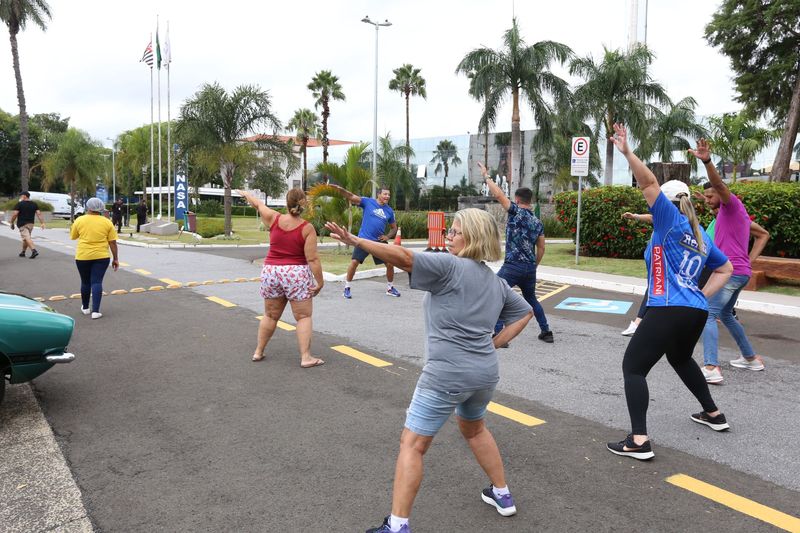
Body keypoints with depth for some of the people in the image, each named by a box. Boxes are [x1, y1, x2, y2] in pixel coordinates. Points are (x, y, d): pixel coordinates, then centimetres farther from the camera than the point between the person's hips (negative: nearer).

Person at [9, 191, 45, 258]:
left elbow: (15, 214, -13)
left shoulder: (19, 204, -8)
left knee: (27, 238, -13)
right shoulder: (34, 204, 8)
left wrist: (12, 223, -2)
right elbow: (39, 214, 2)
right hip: (31, 223, 6)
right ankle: (23, 252, 28)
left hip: (22, 224, -6)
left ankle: (34, 250, -31)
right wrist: (42, 223, -2)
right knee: (26, 238, 18)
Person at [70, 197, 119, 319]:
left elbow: (73, 237, 13)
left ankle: (85, 307, 30)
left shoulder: (79, 220, 0)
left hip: (83, 256, 1)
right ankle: (95, 311, -9)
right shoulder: (107, 222, -1)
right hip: (101, 256, -1)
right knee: (97, 282, -2)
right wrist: (115, 259, 5)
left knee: (85, 282, 15)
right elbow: (112, 242, -1)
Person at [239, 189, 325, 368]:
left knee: (270, 315, 17)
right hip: (296, 275, -4)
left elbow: (258, 204, 18)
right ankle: (306, 357, -2)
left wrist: (246, 194, 37)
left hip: (271, 272, 4)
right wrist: (320, 281, -8)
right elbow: (312, 259, -15)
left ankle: (258, 351, 26)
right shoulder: (307, 228, -11)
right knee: (303, 316, 2)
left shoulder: (274, 219, -1)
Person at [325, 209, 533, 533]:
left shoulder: (450, 266, -11)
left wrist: (354, 240, -23)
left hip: (446, 375, -8)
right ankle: (502, 495, 42)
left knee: (412, 444, 1)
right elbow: (525, 312, 25)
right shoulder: (497, 283, 13)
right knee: (473, 428, 33)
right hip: (485, 373, 8)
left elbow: (403, 257, -23)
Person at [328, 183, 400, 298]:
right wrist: (340, 189, -29)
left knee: (390, 263, 1)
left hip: (379, 241, 4)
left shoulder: (389, 210, 7)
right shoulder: (368, 202, -3)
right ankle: (347, 288, 6)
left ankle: (390, 288, 22)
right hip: (364, 239, -3)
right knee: (354, 262, -10)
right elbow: (352, 197, -13)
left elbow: (394, 228, 17)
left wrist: (388, 237, -1)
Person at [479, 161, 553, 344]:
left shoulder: (517, 212, -6)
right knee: (531, 299, 25)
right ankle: (546, 332, 29)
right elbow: (541, 249, 16)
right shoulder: (538, 222, 13)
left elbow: (499, 195, -13)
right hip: (530, 268, 7)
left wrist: (486, 176, -2)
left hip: (513, 266, -7)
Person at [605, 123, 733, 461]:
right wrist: (703, 295, 20)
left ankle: (639, 441, -12)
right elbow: (725, 269, 26)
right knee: (681, 359, 34)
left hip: (669, 311, -9)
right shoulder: (701, 235, 17)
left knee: (633, 367, -5)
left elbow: (649, 183, -16)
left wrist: (627, 153, -19)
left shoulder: (671, 219, -4)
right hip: (696, 311, 9)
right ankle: (713, 415, 46)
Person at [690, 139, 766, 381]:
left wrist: (707, 161, -43)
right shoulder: (737, 213, 22)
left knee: (707, 315, -14)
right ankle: (751, 358, 32)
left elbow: (719, 183, -27)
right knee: (725, 315, 23)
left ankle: (711, 368, -26)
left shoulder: (732, 204, -6)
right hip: (741, 272, 10)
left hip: (730, 272, -10)